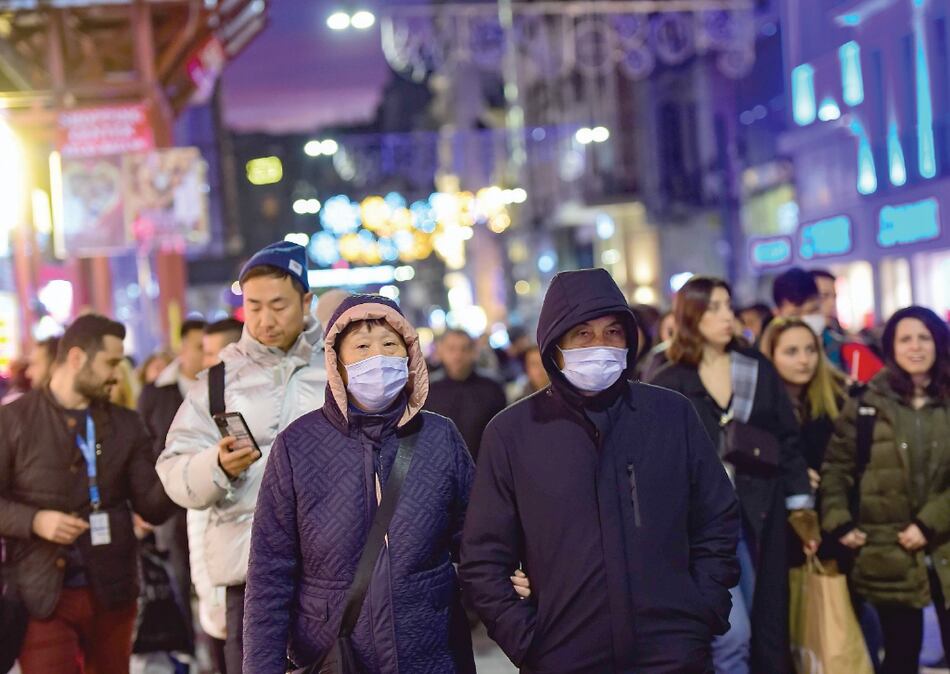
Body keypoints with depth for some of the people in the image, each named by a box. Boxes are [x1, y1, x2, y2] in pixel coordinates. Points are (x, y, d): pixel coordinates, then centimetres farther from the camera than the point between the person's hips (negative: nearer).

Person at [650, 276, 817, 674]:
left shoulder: (759, 370, 7)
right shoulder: (668, 384, 0)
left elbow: (788, 441, 8)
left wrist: (802, 505, 4)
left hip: (757, 517, 3)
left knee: (763, 632, 6)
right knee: (732, 637, -10)